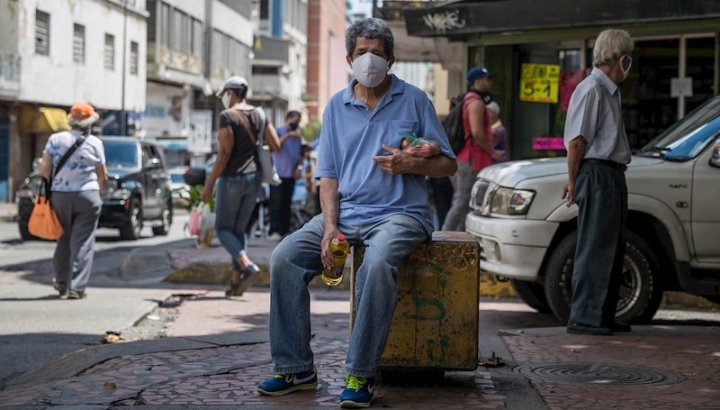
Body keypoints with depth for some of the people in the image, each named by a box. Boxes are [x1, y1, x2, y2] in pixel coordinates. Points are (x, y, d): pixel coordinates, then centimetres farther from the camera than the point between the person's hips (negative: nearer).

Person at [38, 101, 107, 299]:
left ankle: (61, 282, 27)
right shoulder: (94, 143, -3)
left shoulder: (55, 140, 1)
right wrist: (97, 188, 21)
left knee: (64, 239, 18)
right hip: (87, 196, -3)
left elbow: (43, 170, -3)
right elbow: (103, 176, 1)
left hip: (60, 196, 3)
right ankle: (76, 287, -5)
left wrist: (49, 187, 15)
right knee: (83, 242, 0)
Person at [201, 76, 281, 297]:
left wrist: (209, 184, -14)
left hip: (232, 178, -7)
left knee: (223, 228, 3)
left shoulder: (227, 116, -12)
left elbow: (224, 153, -17)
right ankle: (236, 281, 9)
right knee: (239, 229, 13)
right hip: (254, 177, 7)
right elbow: (275, 146, 6)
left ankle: (247, 265, -20)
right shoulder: (259, 114, 8)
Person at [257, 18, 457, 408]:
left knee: (376, 264, -37)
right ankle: (294, 367, -8)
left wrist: (411, 164, -16)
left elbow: (448, 164, 6)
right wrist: (330, 227, -7)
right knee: (284, 258, -17)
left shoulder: (414, 101, 4)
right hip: (347, 212, 4)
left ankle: (361, 373, -27)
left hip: (400, 212, -4)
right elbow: (328, 175, 9)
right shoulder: (336, 106, 12)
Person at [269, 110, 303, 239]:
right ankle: (274, 231, -11)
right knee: (277, 203, -9)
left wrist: (297, 167, 4)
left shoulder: (297, 135, 14)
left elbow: (300, 154, 20)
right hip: (278, 173, -5)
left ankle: (285, 231, 7)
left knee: (286, 204, 5)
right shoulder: (279, 131, 0)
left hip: (291, 174, 5)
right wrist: (288, 136, -27)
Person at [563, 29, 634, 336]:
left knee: (612, 249, 14)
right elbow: (577, 141, -17)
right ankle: (584, 318, -5)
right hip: (597, 175, -10)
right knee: (595, 248, -8)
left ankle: (603, 317, 21)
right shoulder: (591, 89, -14)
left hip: (612, 176, 10)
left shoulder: (610, 91, 17)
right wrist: (573, 180, -13)